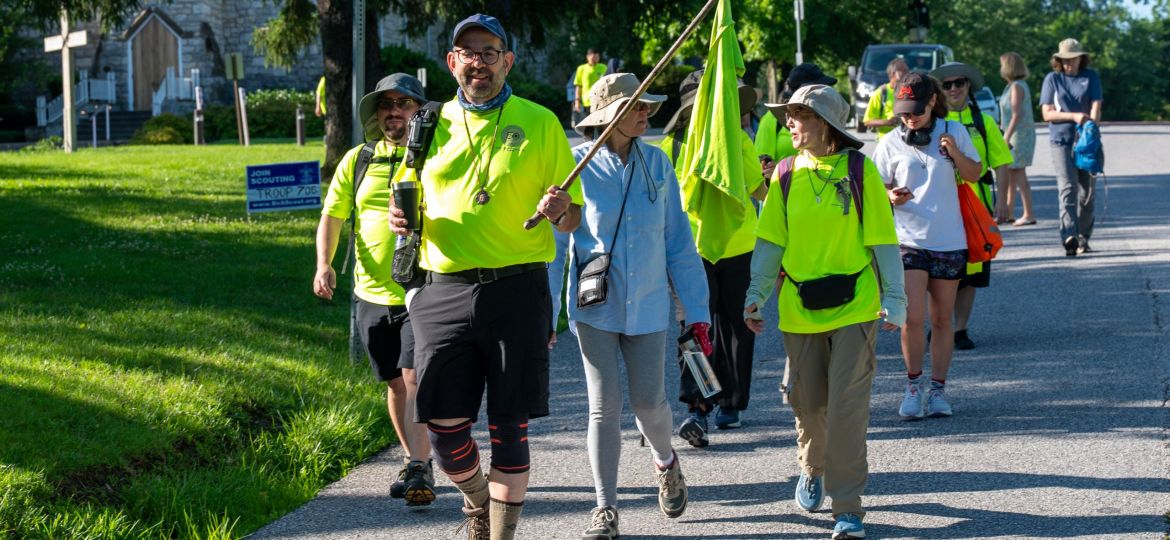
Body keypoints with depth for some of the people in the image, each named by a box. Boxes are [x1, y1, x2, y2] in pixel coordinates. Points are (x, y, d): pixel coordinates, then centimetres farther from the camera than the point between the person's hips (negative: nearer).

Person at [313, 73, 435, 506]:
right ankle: (412, 463, 26)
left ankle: (421, 469, -15)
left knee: (416, 377, -16)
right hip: (372, 292, 4)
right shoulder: (357, 161, 9)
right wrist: (324, 264, -6)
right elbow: (331, 217, 10)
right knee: (395, 384, 12)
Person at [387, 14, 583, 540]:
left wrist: (560, 210, -16)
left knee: (508, 427, -2)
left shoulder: (539, 123, 6)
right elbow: (414, 205, 22)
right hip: (443, 293, 2)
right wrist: (402, 218, -2)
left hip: (516, 291, -2)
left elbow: (574, 220, 8)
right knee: (443, 426, 0)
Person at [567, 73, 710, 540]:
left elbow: (679, 241, 6)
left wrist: (696, 309, 4)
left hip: (647, 305, 2)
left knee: (649, 402, 4)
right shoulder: (579, 165, -7)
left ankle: (665, 461, 37)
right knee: (604, 407, -2)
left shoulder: (657, 164, 2)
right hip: (595, 306, -2)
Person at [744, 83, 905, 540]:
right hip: (800, 309, 4)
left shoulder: (859, 170, -5)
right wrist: (757, 294, -1)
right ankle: (812, 468, 42)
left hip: (854, 308, -3)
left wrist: (894, 298, -4)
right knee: (807, 401, 12)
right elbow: (771, 241, 9)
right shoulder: (787, 175, 4)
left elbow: (882, 239, -2)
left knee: (847, 403, -9)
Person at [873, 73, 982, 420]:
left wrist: (954, 152, -10)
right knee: (913, 318, -12)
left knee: (942, 319, 7)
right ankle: (913, 386, 7)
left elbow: (974, 175, 8)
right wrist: (891, 196, -16)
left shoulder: (954, 132, 4)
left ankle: (938, 391, 16)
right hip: (908, 239, -1)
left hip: (949, 240, 1)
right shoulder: (890, 143, 2)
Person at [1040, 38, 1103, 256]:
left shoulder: (1091, 77, 7)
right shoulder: (1052, 79, 4)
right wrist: (1074, 116, -15)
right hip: (1061, 140, -2)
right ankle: (1069, 237, -26)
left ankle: (1083, 238, 16)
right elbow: (1047, 113, -2)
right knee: (1068, 187, -15)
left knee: (1087, 190, 5)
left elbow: (1096, 106, -2)